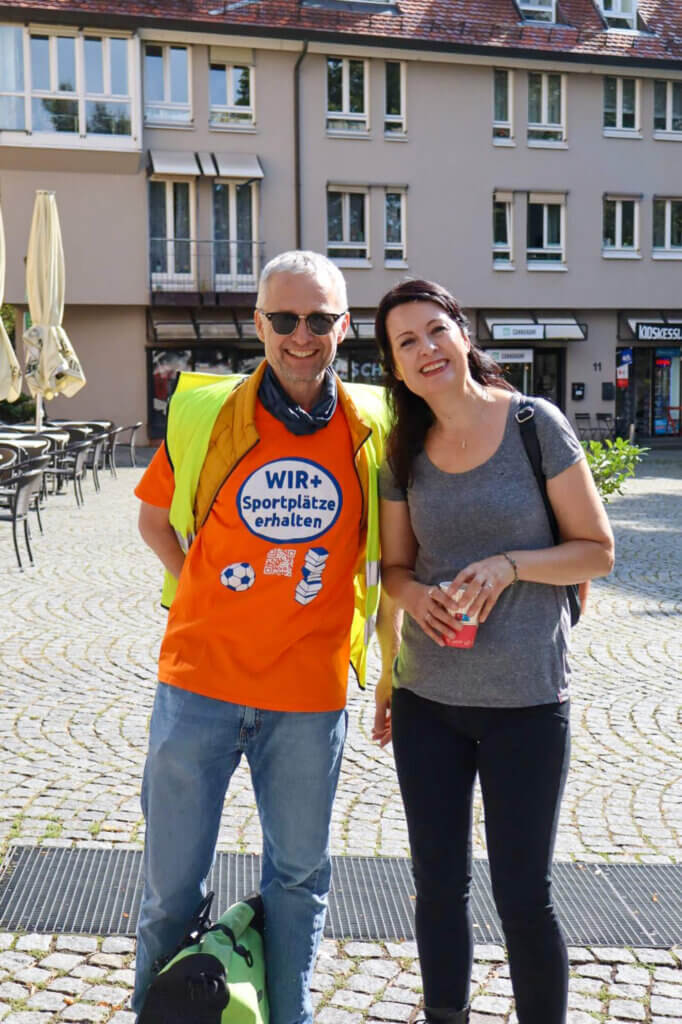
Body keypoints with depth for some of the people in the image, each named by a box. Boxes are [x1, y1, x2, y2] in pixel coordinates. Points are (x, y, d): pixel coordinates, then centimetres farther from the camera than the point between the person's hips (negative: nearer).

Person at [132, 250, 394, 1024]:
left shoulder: (373, 427, -2)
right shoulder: (205, 413, -5)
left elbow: (385, 544, 13)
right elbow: (154, 517, 9)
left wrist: (388, 631, 1)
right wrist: (209, 594, -1)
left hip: (311, 692, 1)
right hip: (199, 677, -1)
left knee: (299, 874, 17)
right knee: (171, 879, 12)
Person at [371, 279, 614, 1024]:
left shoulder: (536, 424, -8)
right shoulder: (404, 453, 3)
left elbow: (597, 550, -5)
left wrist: (509, 564, -21)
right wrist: (416, 595, -10)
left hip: (525, 702, -3)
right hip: (426, 699, 4)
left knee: (522, 894, 5)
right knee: (438, 886, 14)